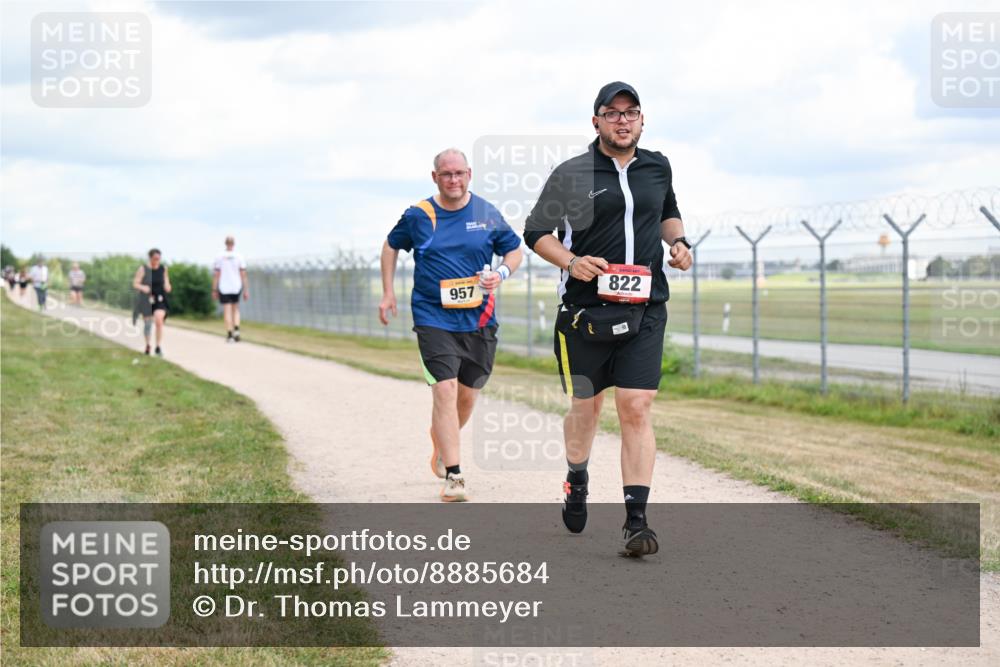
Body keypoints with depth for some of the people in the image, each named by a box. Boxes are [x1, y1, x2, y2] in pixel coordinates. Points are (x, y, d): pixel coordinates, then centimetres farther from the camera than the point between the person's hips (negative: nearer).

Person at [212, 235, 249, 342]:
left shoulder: (219, 257, -3)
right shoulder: (239, 257, -2)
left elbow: (216, 275, -3)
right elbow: (243, 274, -3)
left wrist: (214, 290, 3)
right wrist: (246, 290, 1)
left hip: (224, 288, -1)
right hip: (236, 287, 1)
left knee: (227, 311, 2)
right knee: (235, 309, 17)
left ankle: (229, 335, -1)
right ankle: (236, 330, -2)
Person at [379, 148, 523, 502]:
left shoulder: (487, 214, 1)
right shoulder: (418, 216, -1)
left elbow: (515, 250, 12)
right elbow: (391, 246, 15)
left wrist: (501, 273, -9)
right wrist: (388, 293, 9)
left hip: (478, 318, 3)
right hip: (433, 317, -2)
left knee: (467, 394, 12)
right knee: (445, 390, -15)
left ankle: (441, 440, 43)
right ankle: (453, 477, -15)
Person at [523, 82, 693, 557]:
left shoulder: (658, 168, 11)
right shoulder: (571, 174, -1)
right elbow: (536, 232, 3)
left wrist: (678, 241, 9)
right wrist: (571, 261, -14)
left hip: (644, 309, 2)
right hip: (585, 310, -1)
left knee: (636, 410, -9)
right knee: (585, 406, 11)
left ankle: (636, 521, -9)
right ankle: (576, 479, 42)